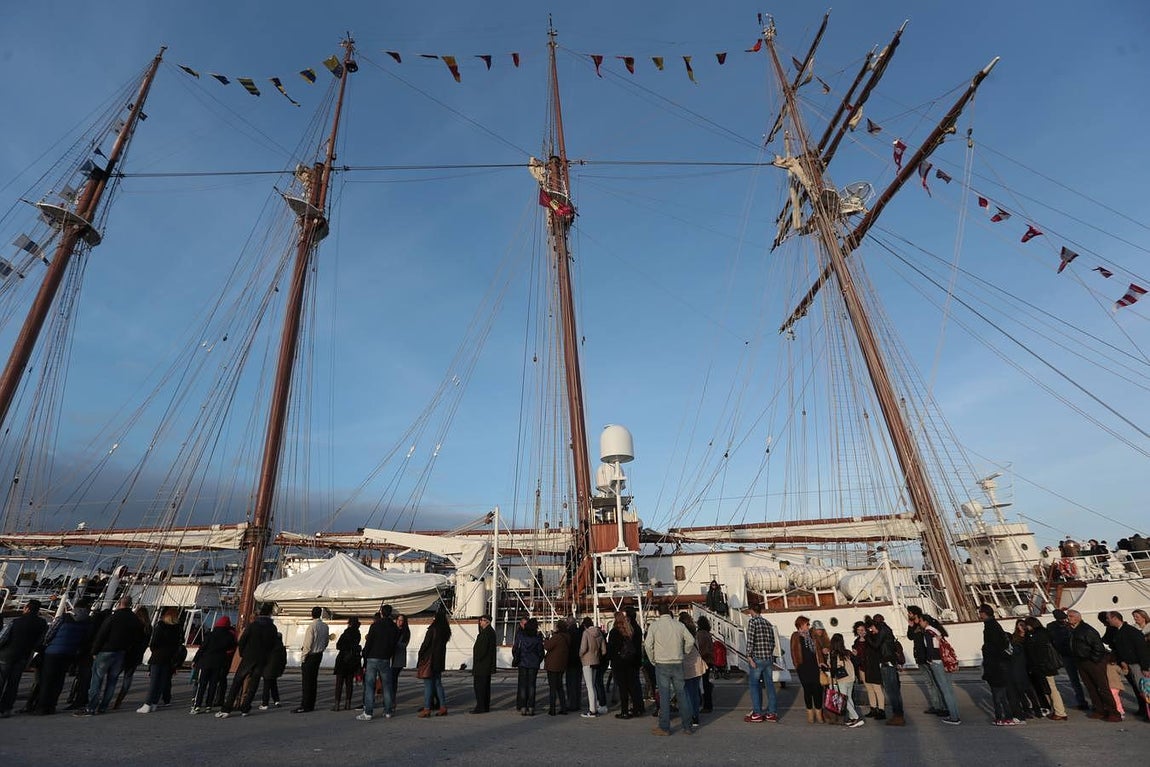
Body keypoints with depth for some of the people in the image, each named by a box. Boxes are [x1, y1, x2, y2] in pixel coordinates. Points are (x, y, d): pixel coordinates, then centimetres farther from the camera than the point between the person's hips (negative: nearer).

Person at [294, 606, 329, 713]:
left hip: (310, 656, -7)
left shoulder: (312, 626, -17)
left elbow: (307, 644, -17)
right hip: (319, 655, 7)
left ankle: (305, 706, -1)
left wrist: (302, 658, -9)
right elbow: (326, 642, 13)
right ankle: (311, 705, 19)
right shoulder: (325, 626, 6)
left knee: (306, 681, -2)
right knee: (313, 680, 13)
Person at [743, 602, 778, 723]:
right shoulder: (768, 623, 11)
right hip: (769, 659, 6)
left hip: (757, 659, -6)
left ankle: (757, 713, 5)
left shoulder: (752, 621, -8)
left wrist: (749, 656, -15)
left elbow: (750, 640, -17)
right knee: (770, 685, 11)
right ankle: (772, 713, 14)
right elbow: (772, 643, 14)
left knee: (754, 685, 3)